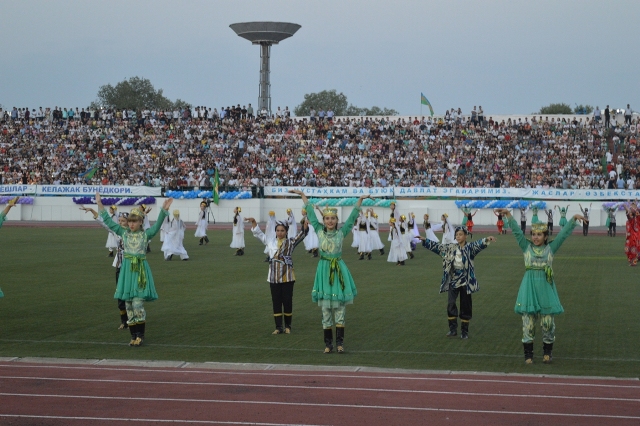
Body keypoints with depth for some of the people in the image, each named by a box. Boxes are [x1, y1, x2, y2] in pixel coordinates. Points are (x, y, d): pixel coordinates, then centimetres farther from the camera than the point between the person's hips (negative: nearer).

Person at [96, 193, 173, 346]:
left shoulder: (146, 234, 1)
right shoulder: (124, 233, 7)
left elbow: (157, 226, -14)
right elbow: (108, 221, 6)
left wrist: (164, 210, -28)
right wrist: (100, 204, 0)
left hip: (141, 269, -3)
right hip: (127, 269, 3)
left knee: (138, 303, -11)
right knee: (128, 304, 5)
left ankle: (140, 335, 0)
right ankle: (134, 335, 13)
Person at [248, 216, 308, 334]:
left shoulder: (291, 242, 1)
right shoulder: (271, 241, 7)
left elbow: (301, 235, -11)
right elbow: (258, 233, 10)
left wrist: (305, 226, -30)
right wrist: (253, 222, -3)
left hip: (287, 277, -2)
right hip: (274, 277, 2)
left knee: (287, 301, 3)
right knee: (276, 302, 4)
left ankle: (288, 326, 16)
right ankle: (278, 327, 9)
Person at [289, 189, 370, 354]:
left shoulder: (342, 232, 2)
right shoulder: (319, 231, 4)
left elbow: (352, 216, -1)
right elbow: (311, 213, 6)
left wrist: (360, 199, -8)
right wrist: (302, 195, 7)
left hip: (339, 270, -1)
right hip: (324, 270, 1)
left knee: (340, 308, 0)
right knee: (326, 309, 4)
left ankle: (340, 342, 4)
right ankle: (328, 343, 9)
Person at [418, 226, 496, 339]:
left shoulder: (469, 248, -7)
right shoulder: (450, 248, 5)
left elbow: (478, 244, -25)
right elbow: (437, 246, 10)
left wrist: (487, 240, -45)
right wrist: (425, 240, 5)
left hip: (466, 281, -2)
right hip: (453, 281, 3)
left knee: (465, 305, 4)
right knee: (451, 304, -8)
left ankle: (465, 330, 15)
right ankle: (453, 329, 3)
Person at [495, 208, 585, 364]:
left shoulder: (551, 248, 5)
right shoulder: (527, 247, 5)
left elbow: (564, 233, 1)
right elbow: (516, 231, -4)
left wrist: (574, 219, -7)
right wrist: (508, 216, -14)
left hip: (546, 288, 0)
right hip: (529, 287, 0)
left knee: (547, 322, 4)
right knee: (528, 322, 2)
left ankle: (547, 352, 19)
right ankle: (528, 354, 10)